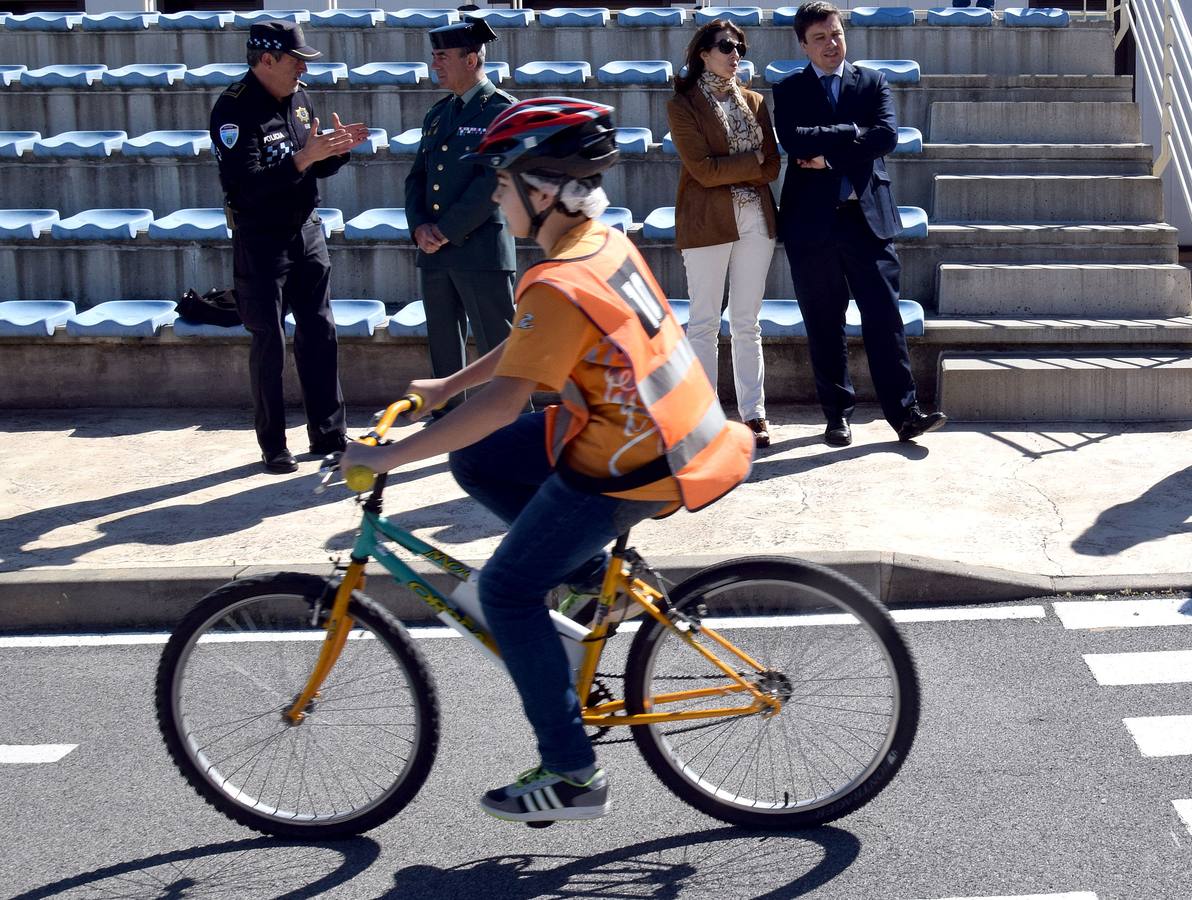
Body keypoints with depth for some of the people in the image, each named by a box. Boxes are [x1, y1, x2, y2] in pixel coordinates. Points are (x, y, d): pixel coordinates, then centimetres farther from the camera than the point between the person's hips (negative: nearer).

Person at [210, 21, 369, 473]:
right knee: (269, 343, 0)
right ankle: (273, 447, 11)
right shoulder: (234, 109, -16)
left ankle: (329, 435, 19)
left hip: (306, 232, 7)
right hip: (261, 241, -7)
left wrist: (337, 150, -7)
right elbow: (243, 184, -25)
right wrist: (302, 158, -30)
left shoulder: (299, 99, 6)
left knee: (320, 334, 9)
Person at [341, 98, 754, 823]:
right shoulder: (606, 243, 5)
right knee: (475, 461, 14)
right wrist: (446, 386, 21)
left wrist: (387, 457, -24)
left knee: (508, 590, -1)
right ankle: (589, 567, 19)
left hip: (625, 470, -9)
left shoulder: (562, 285, -24)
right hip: (663, 433, 9)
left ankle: (573, 778, 5)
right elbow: (529, 347, 18)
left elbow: (503, 402, -30)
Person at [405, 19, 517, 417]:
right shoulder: (438, 114, 16)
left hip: (481, 249, -7)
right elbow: (417, 176, 16)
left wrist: (446, 230, -14)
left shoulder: (502, 111, -6)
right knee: (444, 348, 14)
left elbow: (493, 180, -15)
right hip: (434, 251, 7)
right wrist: (419, 227, -2)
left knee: (497, 346, -5)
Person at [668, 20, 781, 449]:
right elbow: (704, 169, -12)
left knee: (747, 324, 8)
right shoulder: (683, 105, -2)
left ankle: (753, 414, 12)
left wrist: (727, 171, -9)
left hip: (755, 218, 4)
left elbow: (772, 167, 4)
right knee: (705, 324, 0)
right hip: (707, 221, -4)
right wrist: (751, 162, -5)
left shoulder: (754, 102, 11)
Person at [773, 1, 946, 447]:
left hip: (868, 216, 0)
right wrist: (853, 132, -10)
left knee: (884, 317, -3)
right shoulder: (789, 91, 7)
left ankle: (904, 413, -1)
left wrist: (828, 153, -10)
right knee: (824, 326, 6)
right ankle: (837, 414, 15)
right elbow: (794, 140, -11)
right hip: (812, 221, 0)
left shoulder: (873, 83, 10)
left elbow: (887, 135, -7)